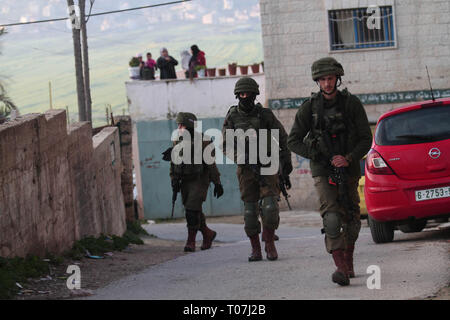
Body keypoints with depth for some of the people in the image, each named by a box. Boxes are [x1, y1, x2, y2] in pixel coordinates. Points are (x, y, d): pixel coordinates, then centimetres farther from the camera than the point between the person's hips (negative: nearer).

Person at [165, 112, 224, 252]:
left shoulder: (202, 141, -11)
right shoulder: (178, 142, 8)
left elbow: (211, 163, -11)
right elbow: (173, 163, 13)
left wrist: (217, 183, -12)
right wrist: (174, 181, 2)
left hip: (199, 181, -7)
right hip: (185, 182, 7)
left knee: (192, 211, -15)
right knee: (192, 212, 10)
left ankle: (191, 242, -8)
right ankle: (208, 234, 29)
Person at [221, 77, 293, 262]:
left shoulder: (265, 115, 1)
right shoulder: (231, 118, 0)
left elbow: (282, 140, 8)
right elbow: (227, 147, -3)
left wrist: (286, 166, 5)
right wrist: (247, 161, -16)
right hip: (246, 170, 1)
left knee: (270, 207, -13)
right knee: (250, 210, -1)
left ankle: (270, 244, 4)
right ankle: (255, 249, 11)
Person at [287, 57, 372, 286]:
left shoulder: (352, 104, -3)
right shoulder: (309, 108, -3)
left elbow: (366, 139, -2)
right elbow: (293, 141, 1)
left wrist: (349, 158, -18)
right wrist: (316, 155, -12)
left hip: (348, 170, 2)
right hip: (323, 172, -2)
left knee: (351, 221, 8)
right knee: (332, 219, -18)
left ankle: (348, 262, 32)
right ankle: (341, 269, -25)